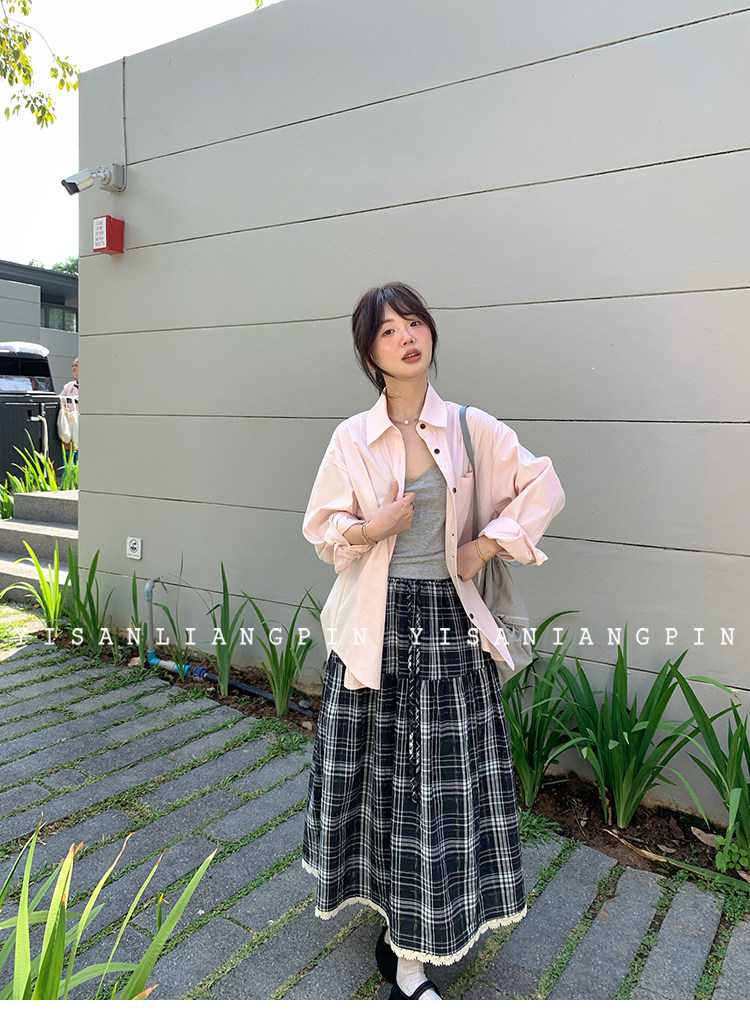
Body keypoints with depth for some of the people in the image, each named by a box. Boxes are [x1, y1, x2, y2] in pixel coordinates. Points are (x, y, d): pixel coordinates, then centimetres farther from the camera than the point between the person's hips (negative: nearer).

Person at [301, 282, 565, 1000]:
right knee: (381, 770, 11)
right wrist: (372, 529, -16)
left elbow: (544, 486, 5)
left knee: (443, 774, 2)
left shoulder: (471, 429, 0)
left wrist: (487, 544, -4)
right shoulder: (351, 438, 0)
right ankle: (398, 918, 39)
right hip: (375, 624, 0)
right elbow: (322, 528, 3)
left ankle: (409, 952, 19)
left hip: (447, 620, 0)